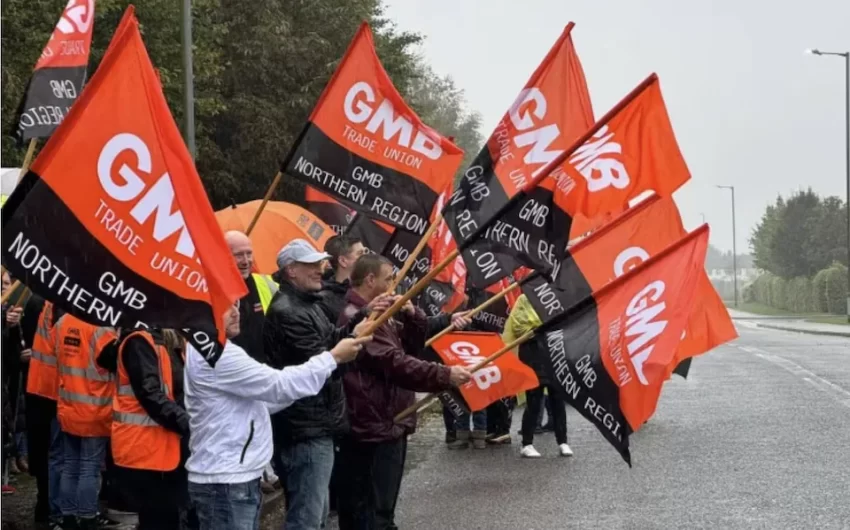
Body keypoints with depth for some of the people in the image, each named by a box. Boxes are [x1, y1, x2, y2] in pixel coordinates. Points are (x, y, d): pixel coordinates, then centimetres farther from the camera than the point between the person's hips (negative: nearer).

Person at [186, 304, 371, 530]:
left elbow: (263, 393, 18)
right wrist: (334, 357, -10)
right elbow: (278, 386, -19)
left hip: (237, 478, 11)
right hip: (224, 482, -11)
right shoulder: (214, 354, -18)